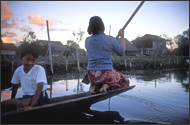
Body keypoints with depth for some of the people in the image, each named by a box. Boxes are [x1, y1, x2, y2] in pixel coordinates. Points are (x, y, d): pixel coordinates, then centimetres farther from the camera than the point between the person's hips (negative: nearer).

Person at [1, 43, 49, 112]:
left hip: (40, 97, -5)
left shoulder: (39, 69, -18)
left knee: (21, 104, -30)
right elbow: (15, 86, 15)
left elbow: (39, 88, -27)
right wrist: (11, 101, 17)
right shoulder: (18, 70, -1)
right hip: (27, 97, 6)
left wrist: (31, 106, -33)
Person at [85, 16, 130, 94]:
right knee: (125, 81, 22)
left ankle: (94, 85, 6)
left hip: (91, 75, 5)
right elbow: (122, 52, 6)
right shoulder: (110, 39, -9)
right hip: (106, 74, -4)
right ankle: (107, 85, -4)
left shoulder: (87, 40, 2)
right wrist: (122, 37, 17)